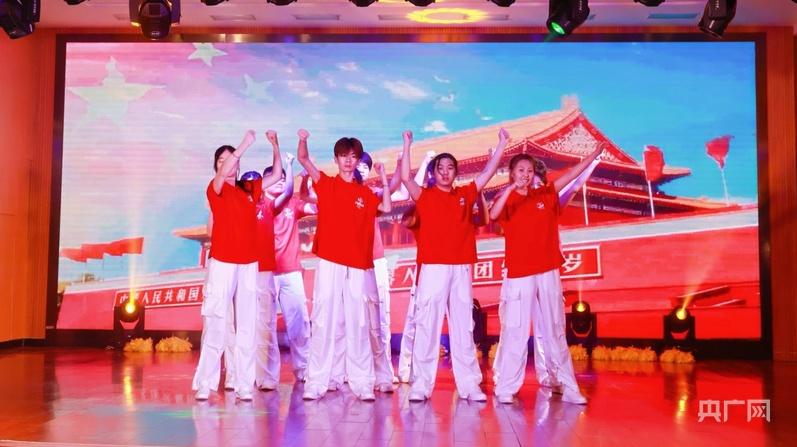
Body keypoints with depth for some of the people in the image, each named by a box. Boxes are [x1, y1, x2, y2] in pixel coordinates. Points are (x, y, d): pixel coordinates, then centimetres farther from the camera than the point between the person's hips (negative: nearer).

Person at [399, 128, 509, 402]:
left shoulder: (465, 195, 15)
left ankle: (469, 385, 8)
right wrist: (407, 145, -8)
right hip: (432, 268, -3)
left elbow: (488, 172, 15)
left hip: (461, 269, 3)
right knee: (427, 327, -3)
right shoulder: (425, 196, 7)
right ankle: (421, 385, -1)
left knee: (464, 328, 5)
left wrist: (501, 144, 12)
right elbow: (406, 178, -6)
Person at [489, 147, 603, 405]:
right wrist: (511, 188, -30)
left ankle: (566, 386, 12)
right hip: (519, 276, -4)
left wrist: (597, 152, 12)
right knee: (515, 332, -6)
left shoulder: (545, 195, 11)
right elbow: (492, 215, -22)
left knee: (554, 331, 9)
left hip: (548, 273, 4)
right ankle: (505, 388, 1)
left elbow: (572, 174, 13)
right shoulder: (507, 200, 0)